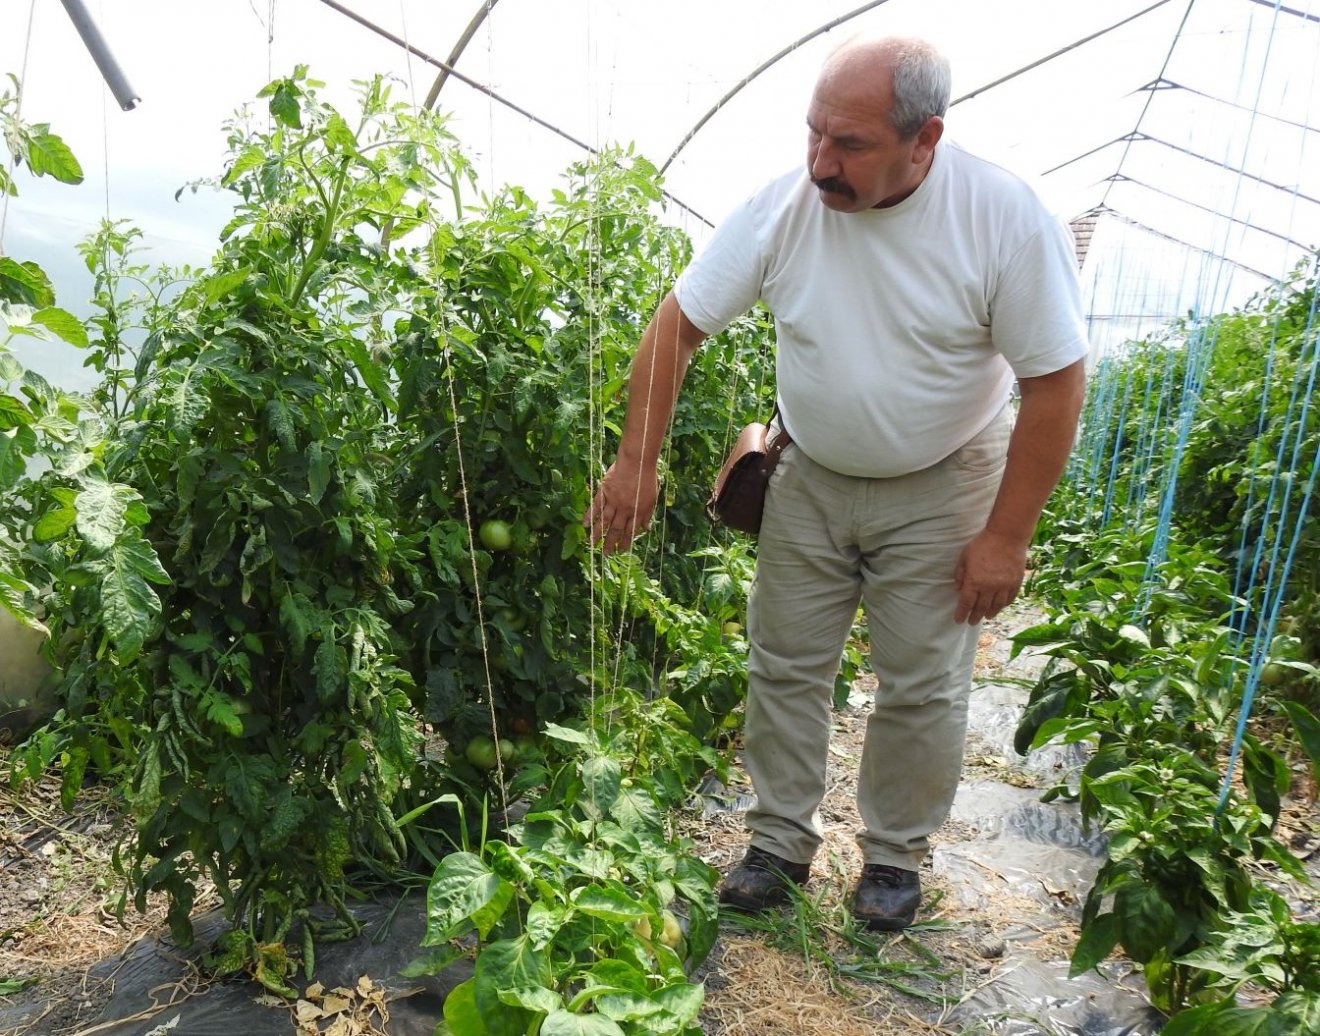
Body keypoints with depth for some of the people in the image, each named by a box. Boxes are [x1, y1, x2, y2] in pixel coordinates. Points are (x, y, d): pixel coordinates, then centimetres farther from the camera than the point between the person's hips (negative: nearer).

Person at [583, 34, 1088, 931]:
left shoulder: (1007, 219, -21)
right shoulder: (782, 208, -16)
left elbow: (1056, 382, -15)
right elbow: (678, 324, -9)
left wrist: (1006, 536, -15)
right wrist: (638, 462, -13)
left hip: (938, 491, -2)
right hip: (810, 479, 2)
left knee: (923, 688, 7)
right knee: (785, 666, 9)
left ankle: (895, 856, 31)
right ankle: (781, 842, 30)